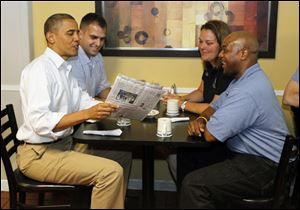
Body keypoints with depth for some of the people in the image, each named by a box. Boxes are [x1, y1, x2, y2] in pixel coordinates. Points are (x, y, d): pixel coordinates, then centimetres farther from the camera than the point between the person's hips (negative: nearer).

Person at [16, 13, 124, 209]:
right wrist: (87, 114, -34)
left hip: (64, 145, 10)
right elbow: (40, 122, -29)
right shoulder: (39, 69, -19)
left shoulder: (64, 69, 11)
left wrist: (113, 106, -10)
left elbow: (83, 100, 7)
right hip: (39, 154, -10)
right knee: (111, 171, -20)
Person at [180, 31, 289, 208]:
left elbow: (210, 134, -25)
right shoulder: (246, 79, 9)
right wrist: (201, 120, -5)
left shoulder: (248, 91, -26)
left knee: (193, 184, -19)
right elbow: (215, 106, 18)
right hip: (251, 156, 10)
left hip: (263, 168, -10)